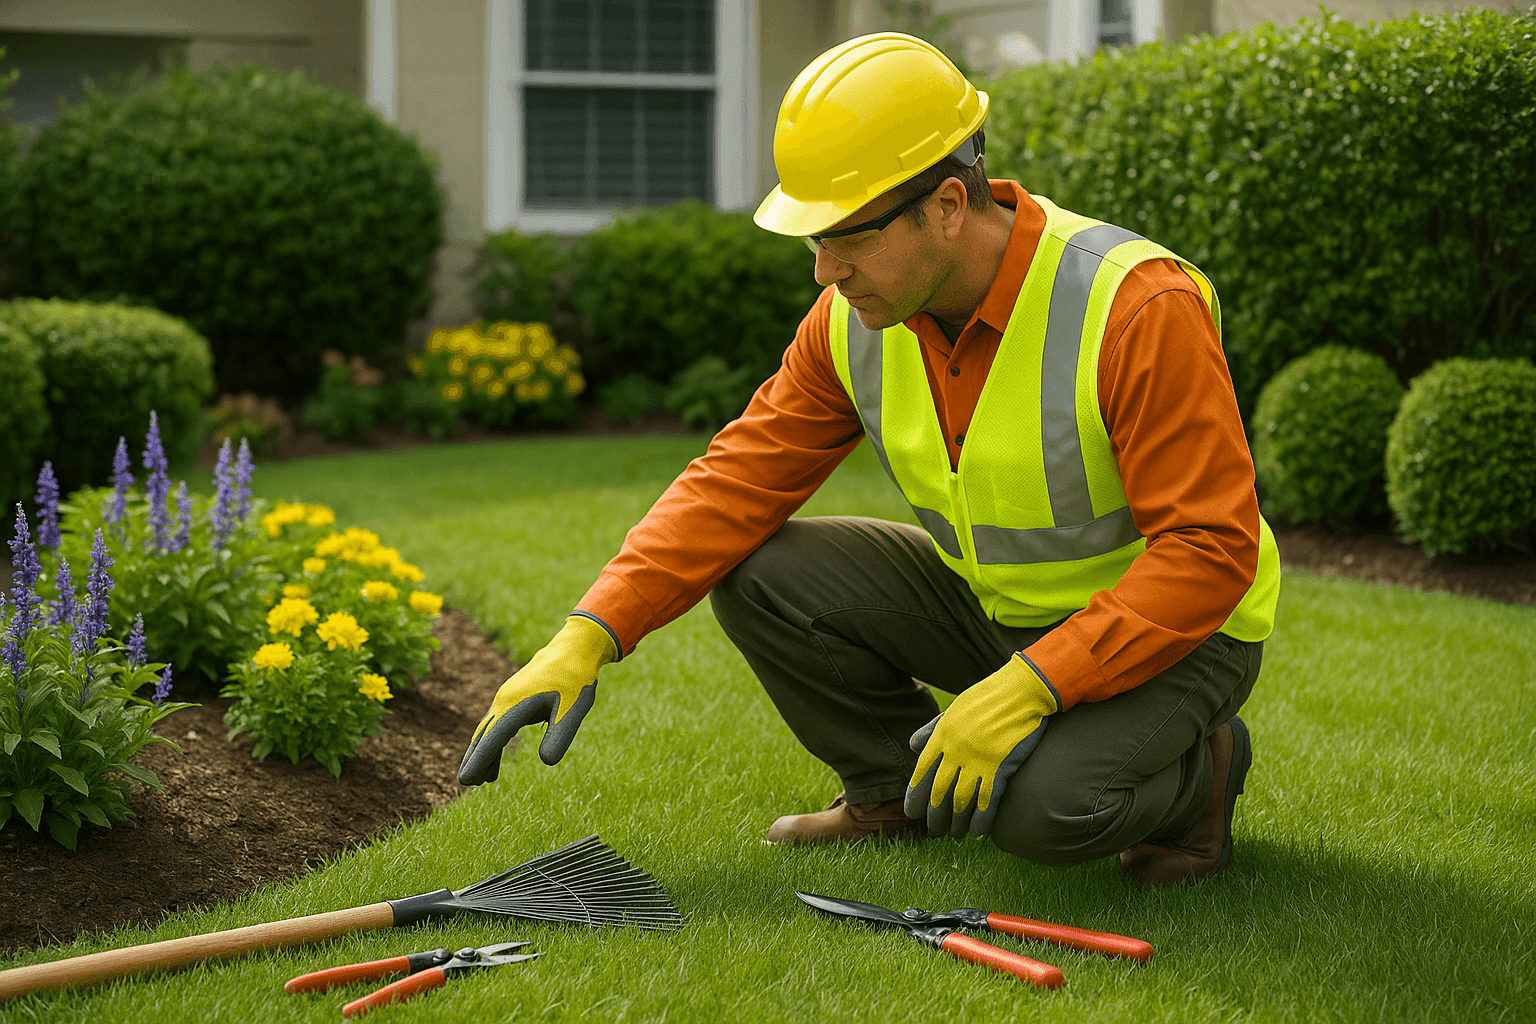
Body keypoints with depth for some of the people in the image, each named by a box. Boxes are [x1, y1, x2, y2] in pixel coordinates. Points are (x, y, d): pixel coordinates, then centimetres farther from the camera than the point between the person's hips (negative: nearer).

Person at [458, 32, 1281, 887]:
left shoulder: (1138, 306, -30)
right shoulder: (857, 319, -10)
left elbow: (1211, 549, -29)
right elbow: (739, 479, -6)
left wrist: (1029, 686, -37)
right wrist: (587, 638, -19)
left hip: (1176, 625, -6)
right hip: (995, 603, 6)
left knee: (1041, 802, -34)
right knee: (758, 572, -10)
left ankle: (1197, 767, 0)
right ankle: (898, 793, 11)